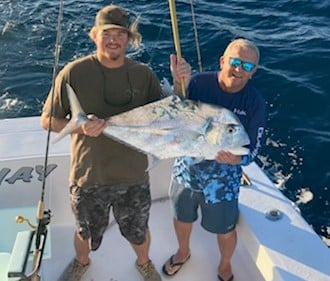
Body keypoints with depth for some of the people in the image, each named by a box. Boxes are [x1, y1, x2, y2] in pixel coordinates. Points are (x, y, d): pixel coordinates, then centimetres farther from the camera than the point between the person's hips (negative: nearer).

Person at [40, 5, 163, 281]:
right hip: (88, 177, 0)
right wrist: (80, 127, -24)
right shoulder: (74, 72, -13)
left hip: (134, 177, 1)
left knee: (139, 232, 23)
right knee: (85, 232, 26)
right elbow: (48, 120, -7)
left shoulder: (144, 75, -7)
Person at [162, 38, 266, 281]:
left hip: (223, 180, -1)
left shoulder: (255, 103, -15)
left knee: (225, 230, 17)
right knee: (182, 218, 25)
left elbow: (254, 149, -13)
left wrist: (236, 158, -36)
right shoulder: (199, 82, -17)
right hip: (187, 169, 2)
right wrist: (179, 85, -40)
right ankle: (183, 251, 59)